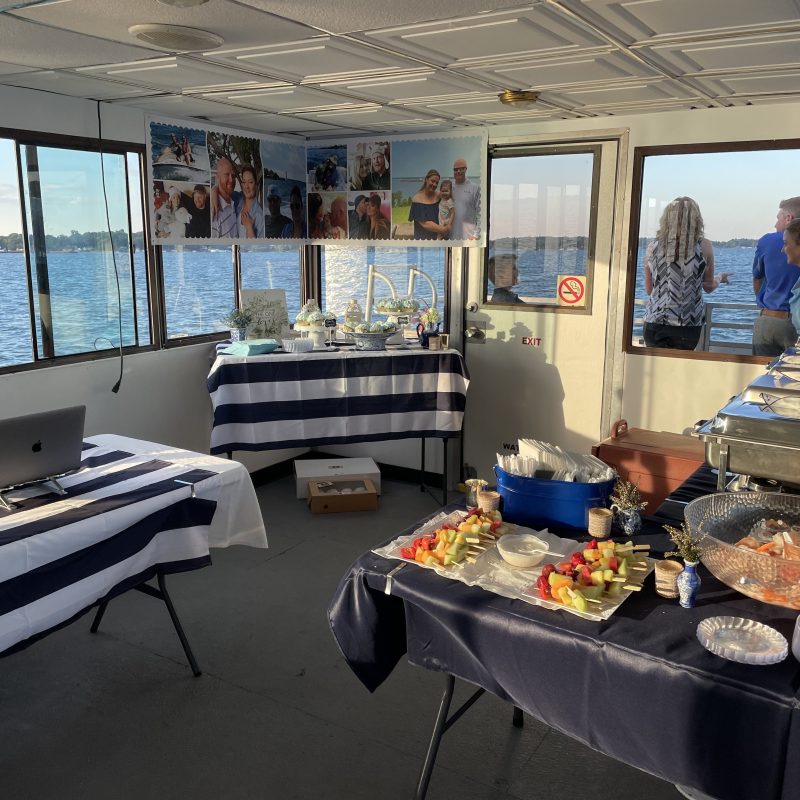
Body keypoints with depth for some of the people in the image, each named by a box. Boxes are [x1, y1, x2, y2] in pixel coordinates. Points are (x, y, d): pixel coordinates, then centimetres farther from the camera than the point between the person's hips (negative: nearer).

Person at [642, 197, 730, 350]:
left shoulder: (653, 246, 2)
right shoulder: (704, 246, -3)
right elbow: (709, 286, 10)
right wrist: (720, 278, 32)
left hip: (654, 324, 1)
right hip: (687, 327, -1)